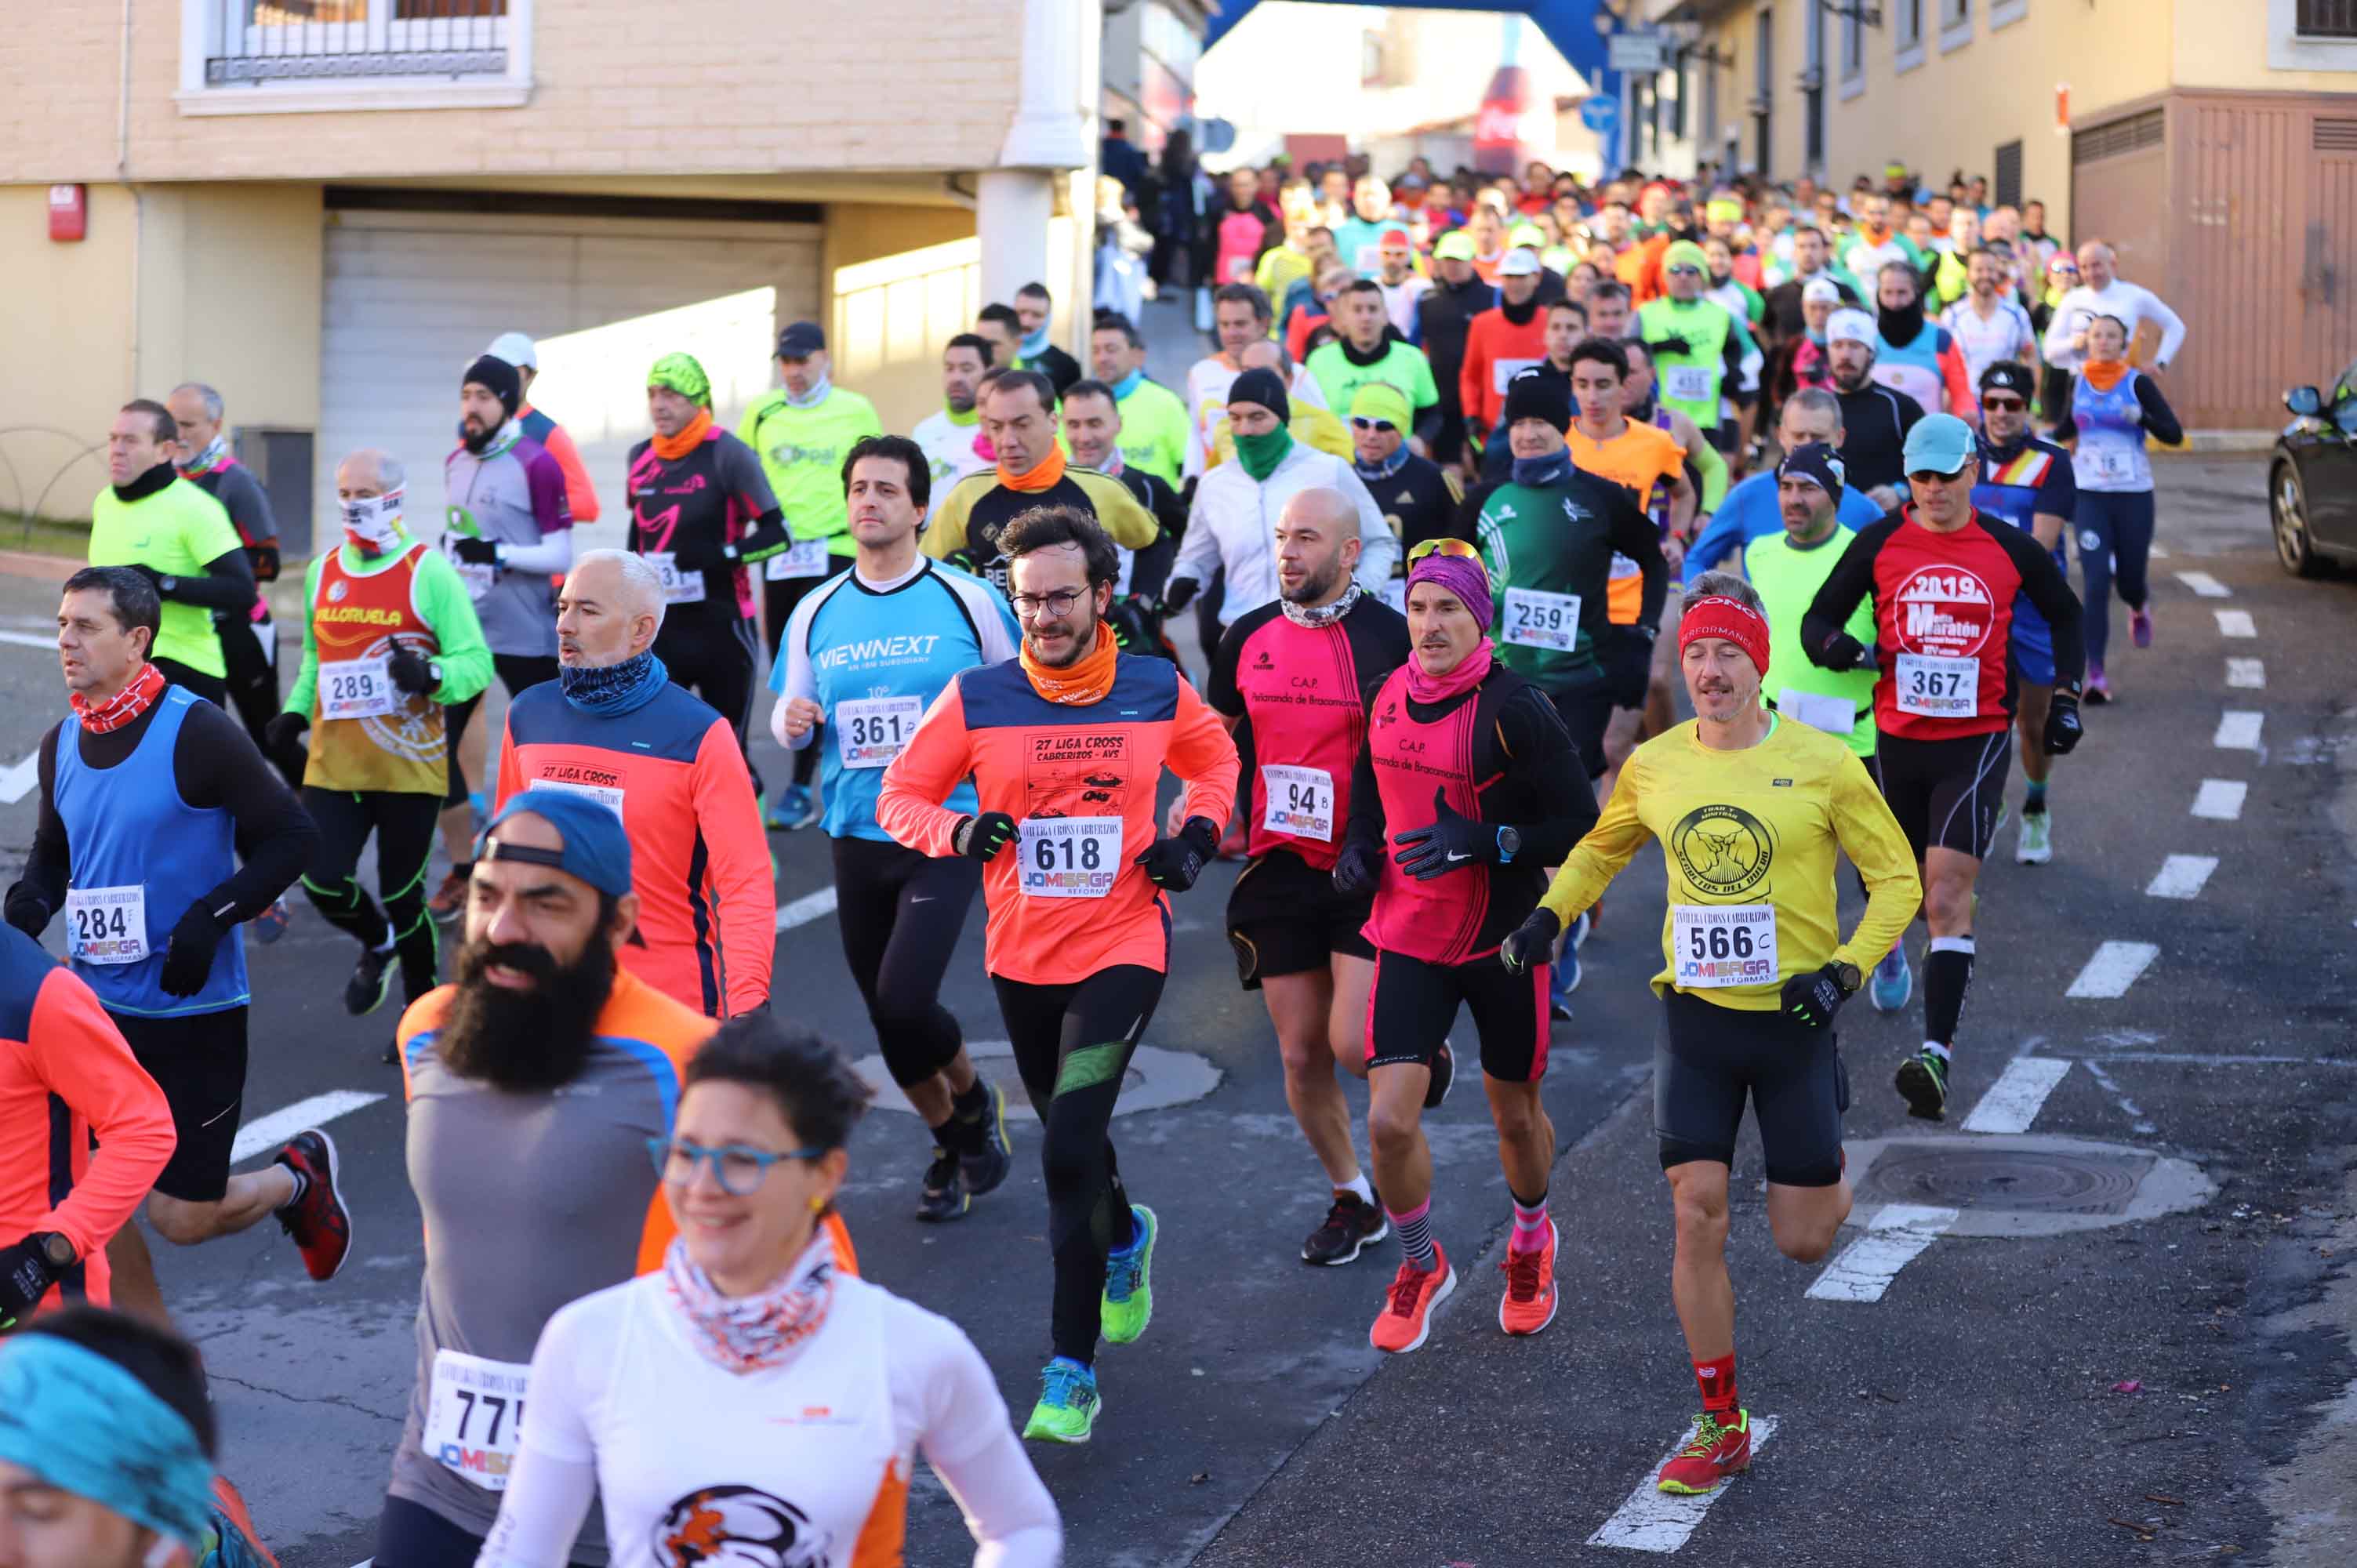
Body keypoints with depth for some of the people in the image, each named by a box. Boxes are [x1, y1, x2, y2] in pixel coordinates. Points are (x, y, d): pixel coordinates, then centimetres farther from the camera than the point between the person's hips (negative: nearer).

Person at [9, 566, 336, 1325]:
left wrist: (212, 917, -20)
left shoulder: (197, 733, -13)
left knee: (181, 1218, -1)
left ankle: (297, 1176, 32)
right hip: (97, 1006, 6)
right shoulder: (61, 744, 5)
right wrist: (33, 898, -1)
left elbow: (292, 838, -11)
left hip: (196, 1012, -6)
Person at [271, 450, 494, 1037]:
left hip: (408, 764, -4)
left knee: (401, 893, 2)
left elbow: (477, 663, -9)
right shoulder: (322, 571, 11)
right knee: (323, 882, -6)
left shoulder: (429, 572, -6)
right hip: (334, 763, 4)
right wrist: (296, 711, 10)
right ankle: (378, 945, 29)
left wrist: (429, 674, -28)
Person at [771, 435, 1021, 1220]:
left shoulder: (968, 600, -4)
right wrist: (792, 722, -10)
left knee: (904, 1000, -18)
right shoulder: (817, 612, 7)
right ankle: (952, 1144, 34)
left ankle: (975, 1100, 14)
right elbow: (791, 718, 13)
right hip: (856, 838, 4)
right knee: (887, 1016, 10)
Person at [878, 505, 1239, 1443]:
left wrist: (1195, 838, 0)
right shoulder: (976, 699, -6)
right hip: (1022, 957, 3)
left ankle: (1072, 1371, -8)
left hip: (1125, 949, -3)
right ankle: (1125, 1240, 55)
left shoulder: (1159, 691, -3)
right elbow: (900, 796, 1)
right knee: (1068, 1133, 20)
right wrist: (957, 833, -20)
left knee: (1071, 1145, -17)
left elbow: (1214, 760, 17)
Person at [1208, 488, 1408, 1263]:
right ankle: (1352, 1199, 26)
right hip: (1280, 870, 5)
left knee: (1356, 1044, -15)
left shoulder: (1391, 637, -9)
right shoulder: (1248, 638, 6)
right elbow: (1219, 742, 21)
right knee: (1301, 1054, 7)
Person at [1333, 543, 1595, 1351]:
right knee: (1389, 1120, -7)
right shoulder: (1389, 695, 0)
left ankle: (1531, 1240, 46)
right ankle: (1421, 1266, 20)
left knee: (1515, 1113, 15)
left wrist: (1483, 842, -26)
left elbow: (1581, 827, -15)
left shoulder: (1514, 708, -17)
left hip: (1504, 941, -3)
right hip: (1411, 939, 3)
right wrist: (1359, 849, 0)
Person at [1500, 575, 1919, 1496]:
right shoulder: (1653, 767, 1)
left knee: (1801, 1241, 2)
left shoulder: (1822, 764, -8)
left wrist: (1843, 971, -12)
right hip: (1694, 1016, 2)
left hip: (1793, 1018, -2)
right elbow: (1601, 848, 21)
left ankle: (1830, 1170, 40)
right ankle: (1721, 1426, 4)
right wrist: (1548, 916, 5)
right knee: (1698, 1214, -7)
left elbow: (1897, 877, 0)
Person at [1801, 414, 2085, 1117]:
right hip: (1896, 739, 3)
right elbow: (1818, 618, 4)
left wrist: (2065, 698, 12)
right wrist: (1837, 647, -19)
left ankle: (1936, 1052, -23)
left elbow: (2065, 615, 19)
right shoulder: (1878, 544, 2)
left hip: (1976, 741, -2)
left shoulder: (2011, 550, 2)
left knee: (1949, 894, -15)